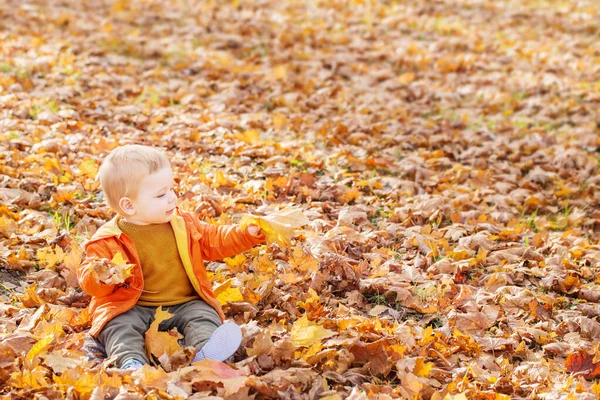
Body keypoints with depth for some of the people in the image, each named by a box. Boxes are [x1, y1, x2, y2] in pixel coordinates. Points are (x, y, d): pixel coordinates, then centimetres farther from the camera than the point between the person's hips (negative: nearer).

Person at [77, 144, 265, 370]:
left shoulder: (185, 224, 9)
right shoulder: (109, 239, -4)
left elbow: (215, 242, 20)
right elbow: (87, 278, -4)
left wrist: (247, 234, 6)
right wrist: (99, 276, -29)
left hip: (184, 304, 3)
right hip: (132, 308, -2)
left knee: (203, 317, -24)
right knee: (120, 326, -30)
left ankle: (205, 353, -51)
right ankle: (131, 363, -52)